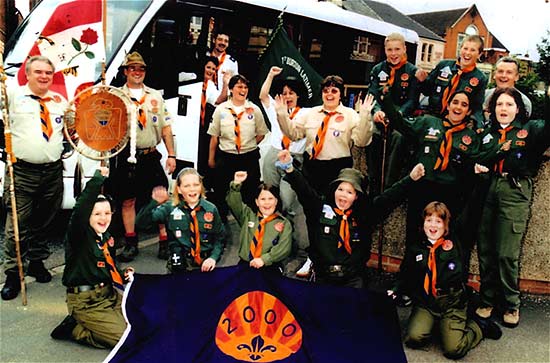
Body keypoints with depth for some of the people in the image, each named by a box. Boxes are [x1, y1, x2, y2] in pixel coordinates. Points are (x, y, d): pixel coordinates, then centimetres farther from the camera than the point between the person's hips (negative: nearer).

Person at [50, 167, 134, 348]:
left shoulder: (107, 237, 8)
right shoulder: (78, 235, -14)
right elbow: (80, 210, -36)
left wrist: (123, 274, 3)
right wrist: (97, 180, -36)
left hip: (109, 293, 8)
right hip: (85, 302, -8)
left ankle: (86, 324, 14)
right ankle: (74, 329, 3)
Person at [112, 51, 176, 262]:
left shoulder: (155, 96, 12)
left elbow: (165, 127, 11)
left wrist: (171, 154, 4)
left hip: (151, 156, 2)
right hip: (127, 156, -1)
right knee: (128, 200, 5)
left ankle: (165, 242, 10)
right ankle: (130, 244, 17)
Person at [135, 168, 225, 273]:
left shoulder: (211, 209, 0)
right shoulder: (170, 208, -3)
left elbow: (219, 237, 7)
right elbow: (142, 223, -11)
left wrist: (213, 257, -9)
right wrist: (154, 203, -27)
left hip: (205, 262, 1)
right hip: (180, 263, -1)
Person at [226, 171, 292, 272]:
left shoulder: (284, 224, 8)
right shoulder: (248, 216, 16)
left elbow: (284, 248, -4)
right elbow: (234, 203, 4)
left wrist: (264, 259, -16)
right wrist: (236, 184, -11)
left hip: (269, 268, -2)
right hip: (244, 264, 3)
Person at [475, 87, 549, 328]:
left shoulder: (529, 129, 10)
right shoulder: (488, 132, 19)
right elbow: (477, 161, 10)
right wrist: (500, 150, -6)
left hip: (515, 192, -3)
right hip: (488, 189, 3)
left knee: (507, 253, -5)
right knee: (485, 250, 5)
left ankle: (511, 304, 12)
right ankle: (488, 300, 19)